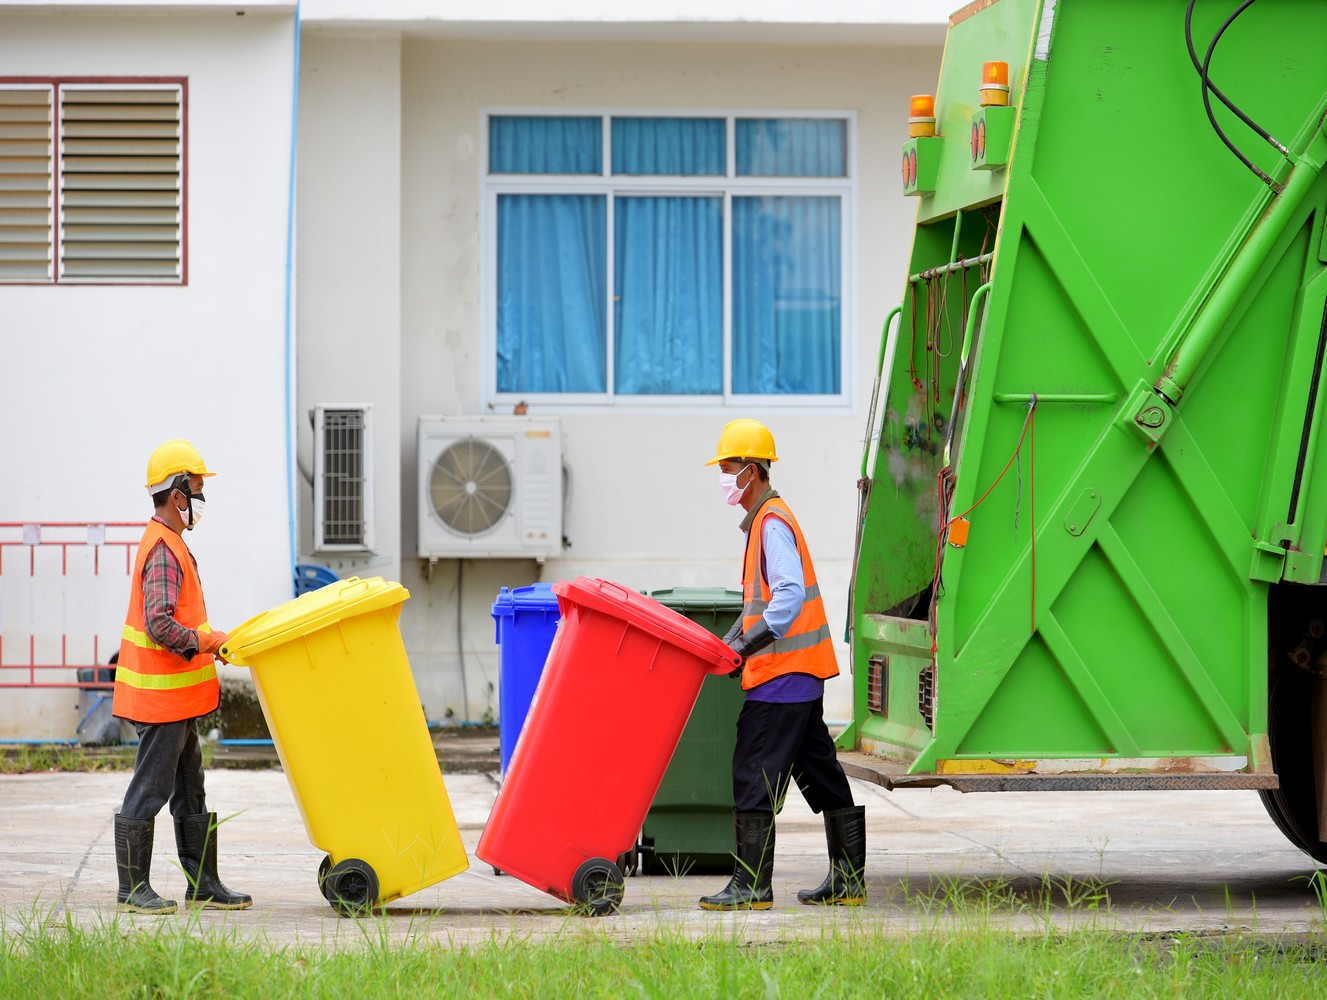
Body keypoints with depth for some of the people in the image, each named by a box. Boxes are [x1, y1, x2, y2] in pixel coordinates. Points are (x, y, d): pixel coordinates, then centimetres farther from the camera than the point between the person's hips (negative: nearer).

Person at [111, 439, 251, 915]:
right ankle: (132, 889, 3)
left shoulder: (168, 545, 15)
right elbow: (160, 625, -27)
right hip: (161, 697, -11)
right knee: (148, 791, -3)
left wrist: (209, 640, 14)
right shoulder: (165, 552, -19)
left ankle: (203, 884, 19)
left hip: (175, 697, 11)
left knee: (190, 791, 13)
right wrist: (209, 641, -18)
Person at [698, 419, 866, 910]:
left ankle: (752, 884, -8)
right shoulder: (763, 522, 18)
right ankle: (848, 879, 15)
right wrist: (728, 644, 17)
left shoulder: (773, 524, -14)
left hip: (781, 672, -10)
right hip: (801, 669, 10)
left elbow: (791, 594, -26)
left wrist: (752, 642, -31)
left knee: (753, 776, -9)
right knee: (820, 773, 11)